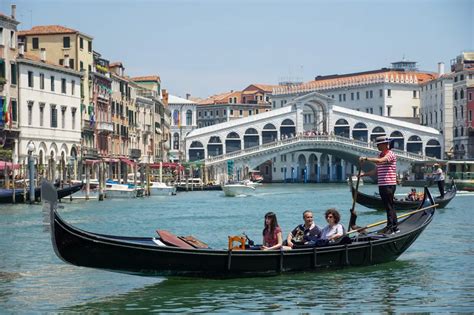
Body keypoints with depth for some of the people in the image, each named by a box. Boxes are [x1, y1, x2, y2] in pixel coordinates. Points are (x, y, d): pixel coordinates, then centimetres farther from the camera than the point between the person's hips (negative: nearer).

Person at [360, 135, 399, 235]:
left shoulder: (390, 154, -10)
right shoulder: (380, 155, 18)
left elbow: (380, 161, -28)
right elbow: (376, 171, 20)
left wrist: (366, 158, -27)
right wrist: (364, 174, 10)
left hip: (389, 185, -9)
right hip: (381, 185, 9)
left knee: (389, 206, -9)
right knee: (388, 206, 11)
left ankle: (391, 228, -8)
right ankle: (394, 226, 16)